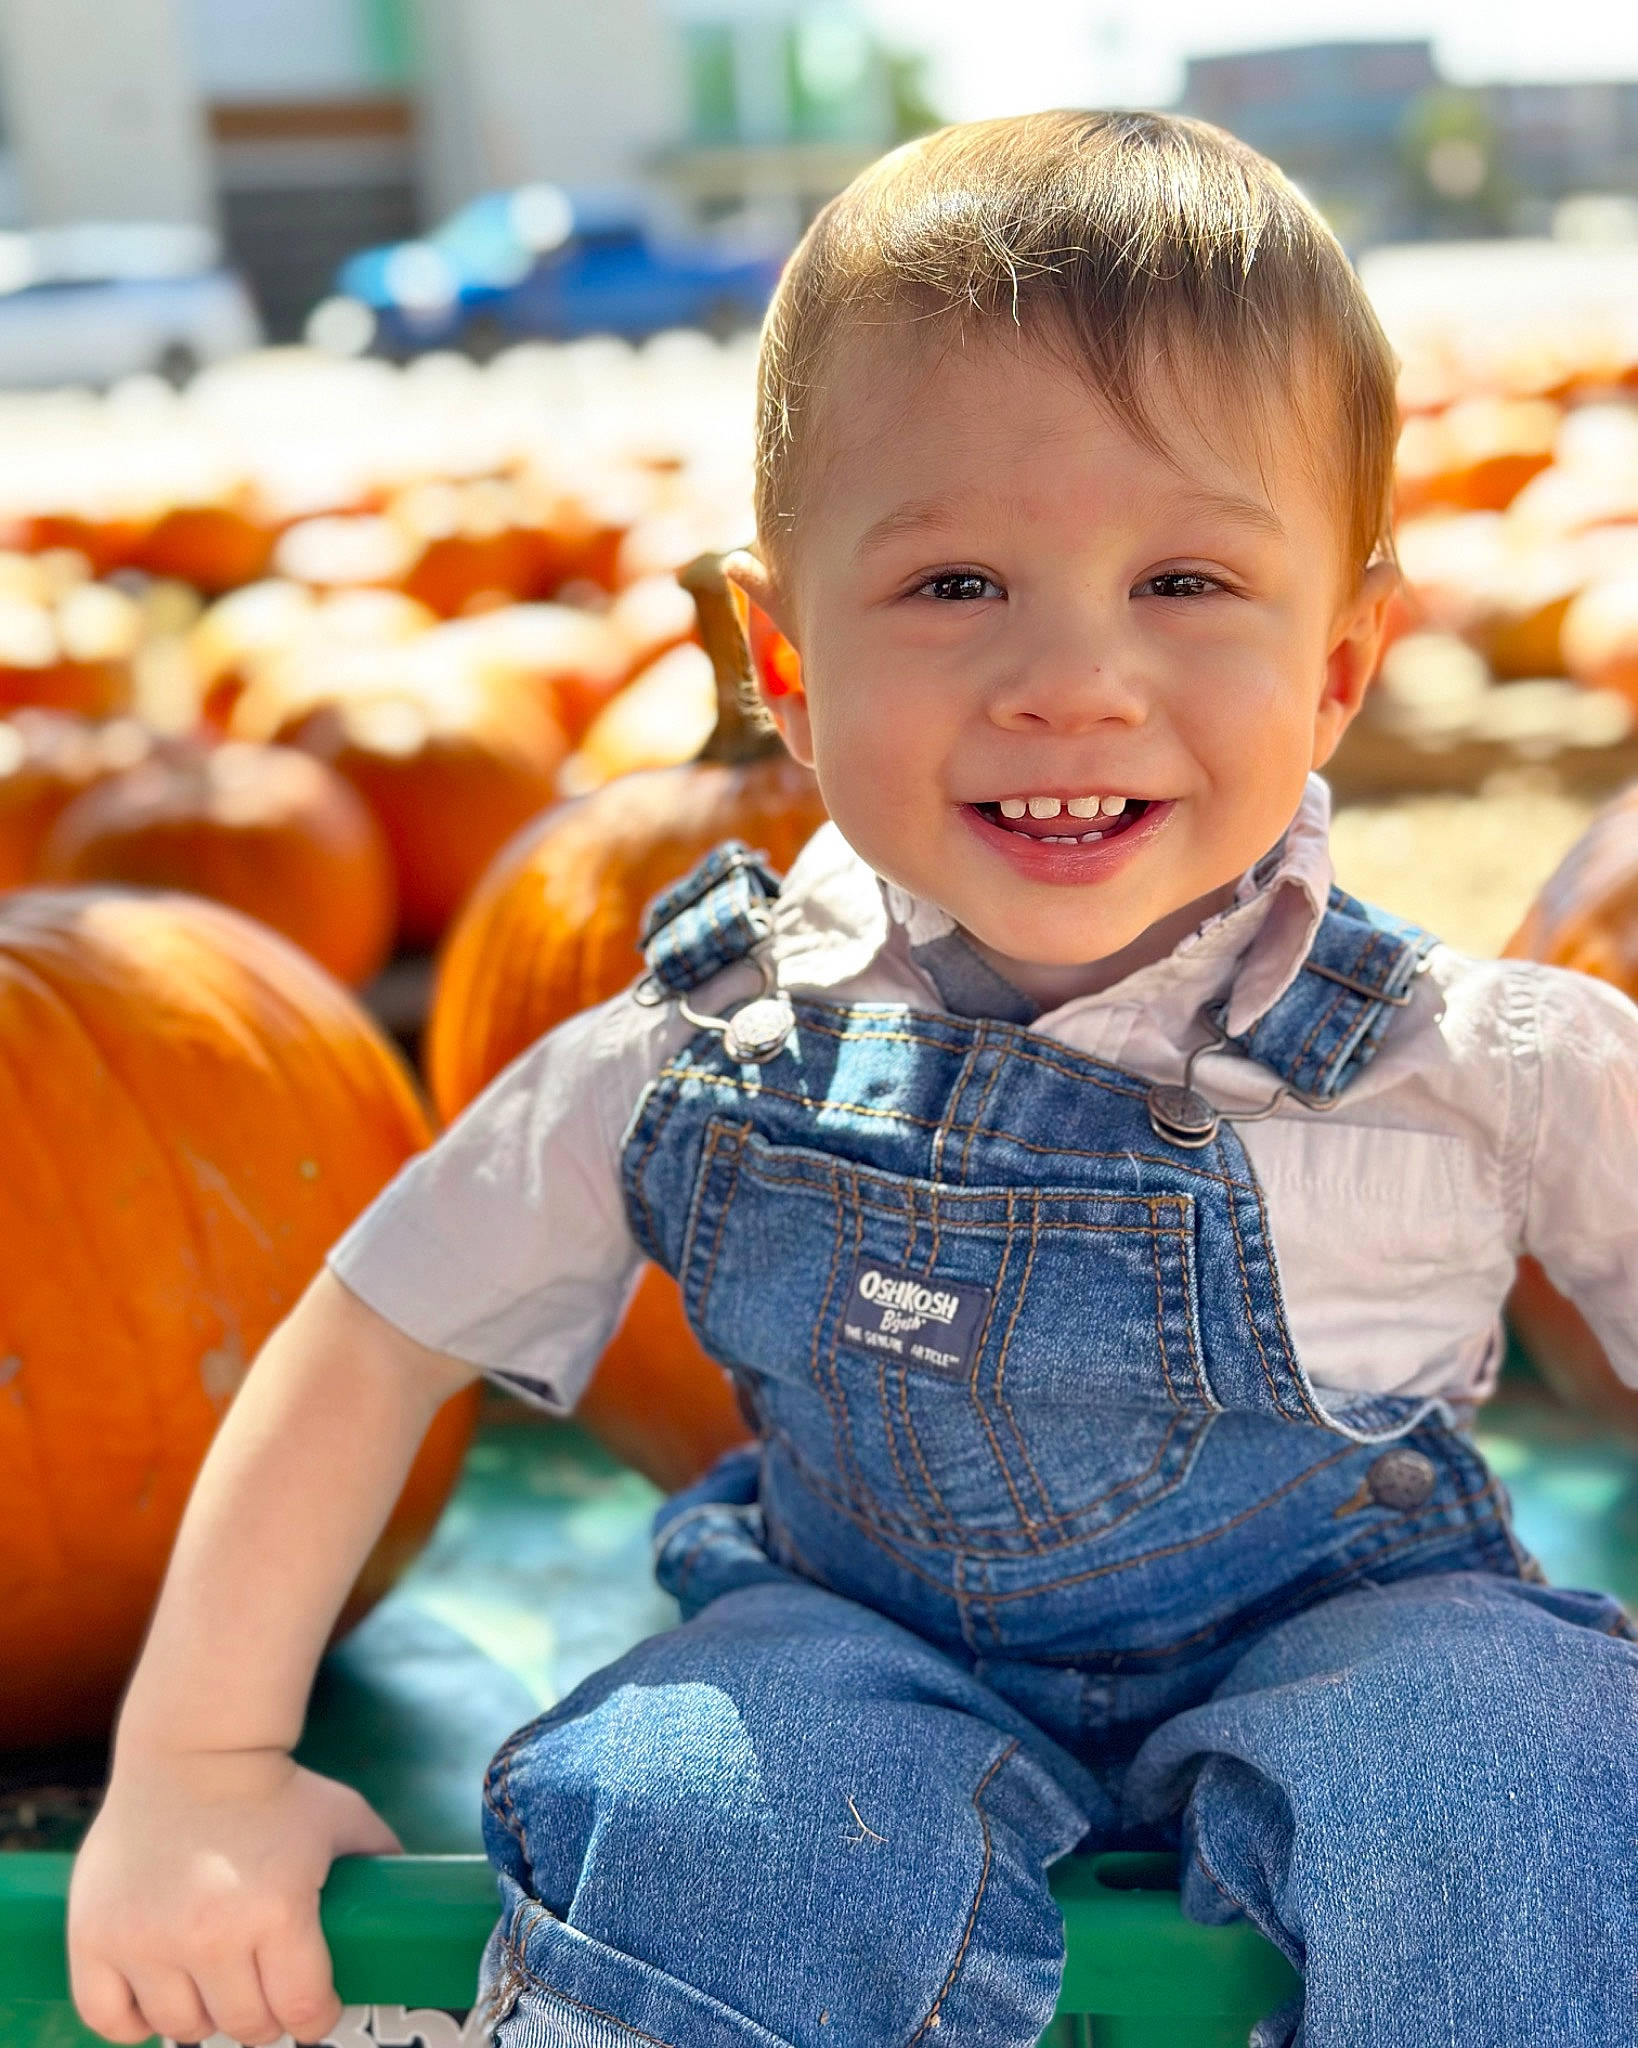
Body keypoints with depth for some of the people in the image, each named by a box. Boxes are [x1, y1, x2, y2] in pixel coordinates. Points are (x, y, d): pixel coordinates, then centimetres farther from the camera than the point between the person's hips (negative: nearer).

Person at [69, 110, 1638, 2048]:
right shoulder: (704, 1062, -12)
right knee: (703, 1825, -30)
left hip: (1334, 1622, -1)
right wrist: (194, 1766, -2)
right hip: (875, 1638, 1)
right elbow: (374, 1339, -2)